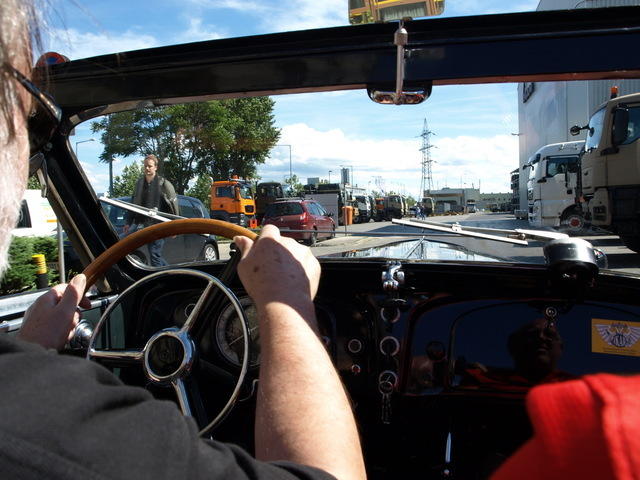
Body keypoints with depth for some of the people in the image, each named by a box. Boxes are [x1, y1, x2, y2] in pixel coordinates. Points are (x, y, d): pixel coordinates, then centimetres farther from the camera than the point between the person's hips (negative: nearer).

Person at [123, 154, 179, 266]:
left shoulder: (164, 184, -6)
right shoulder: (139, 182, 13)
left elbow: (174, 206, -6)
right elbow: (133, 204, 21)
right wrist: (128, 223, 17)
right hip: (139, 224, 7)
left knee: (155, 255, -5)